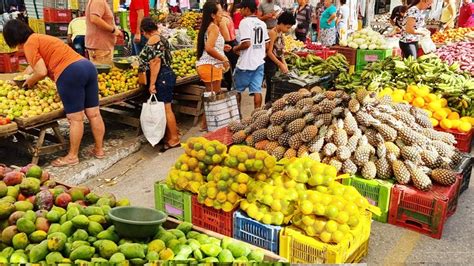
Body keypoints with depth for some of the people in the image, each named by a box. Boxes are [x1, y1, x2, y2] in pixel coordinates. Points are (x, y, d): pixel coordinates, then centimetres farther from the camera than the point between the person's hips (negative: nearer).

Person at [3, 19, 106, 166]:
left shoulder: (29, 44, 2)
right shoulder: (40, 38, 29)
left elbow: (41, 72, -7)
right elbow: (38, 65, 43)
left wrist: (29, 82, 13)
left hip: (70, 74, -9)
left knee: (75, 118, 0)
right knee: (94, 114, 12)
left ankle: (72, 156, 11)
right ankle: (99, 149, 23)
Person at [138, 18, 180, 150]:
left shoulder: (153, 39, -13)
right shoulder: (161, 38, 17)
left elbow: (156, 62, -20)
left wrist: (152, 83, -20)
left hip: (161, 78, -10)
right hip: (167, 75, 10)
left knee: (166, 109, -5)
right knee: (165, 108, 14)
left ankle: (174, 139, 1)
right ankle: (169, 136, 22)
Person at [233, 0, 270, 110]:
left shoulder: (245, 22, -12)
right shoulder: (262, 23, 10)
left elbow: (246, 43, -21)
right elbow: (267, 44, 12)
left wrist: (236, 49, -4)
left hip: (246, 63, -6)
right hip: (259, 62, 6)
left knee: (237, 89, 9)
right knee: (257, 90, 4)